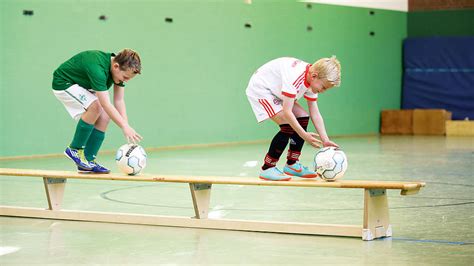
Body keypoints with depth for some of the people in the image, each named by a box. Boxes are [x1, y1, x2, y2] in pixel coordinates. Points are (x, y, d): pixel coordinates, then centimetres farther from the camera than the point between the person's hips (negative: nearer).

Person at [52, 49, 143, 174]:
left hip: (82, 86, 8)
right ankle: (75, 149, -12)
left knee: (104, 117, -8)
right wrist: (125, 127, -46)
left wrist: (126, 127, -22)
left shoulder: (121, 68, -13)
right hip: (63, 84, -8)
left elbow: (119, 100, -11)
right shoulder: (98, 68, -38)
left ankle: (88, 161, -1)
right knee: (95, 107, -28)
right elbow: (106, 104, -41)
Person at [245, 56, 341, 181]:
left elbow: (315, 113, -2)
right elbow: (287, 112, -35)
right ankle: (267, 169, -11)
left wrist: (325, 140, -9)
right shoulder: (295, 77, -34)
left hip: (275, 91, 9)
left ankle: (292, 164, 10)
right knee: (289, 126, -20)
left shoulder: (312, 80, -7)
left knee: (302, 118, 3)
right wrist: (304, 135, -34)